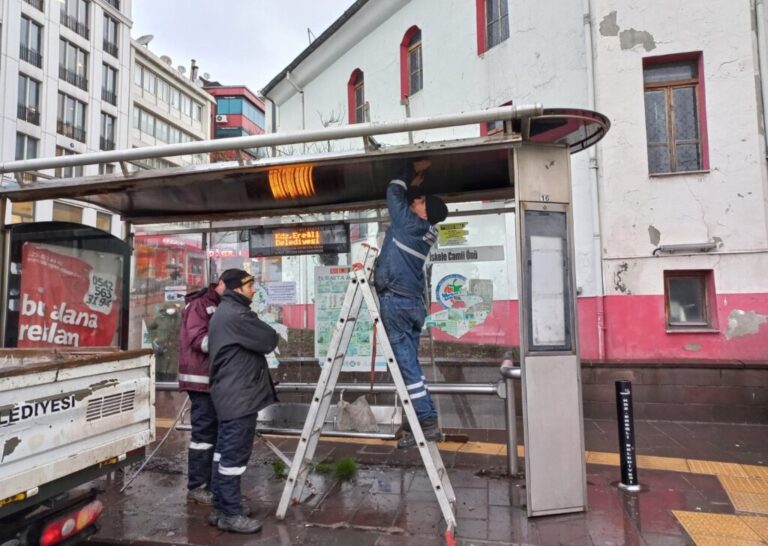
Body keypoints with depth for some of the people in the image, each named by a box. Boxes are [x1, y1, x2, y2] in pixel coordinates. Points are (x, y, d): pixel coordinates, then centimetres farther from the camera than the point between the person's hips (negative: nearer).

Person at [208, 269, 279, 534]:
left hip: (229, 394, 11)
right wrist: (262, 329, 5)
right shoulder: (237, 315, -18)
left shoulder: (223, 312, 16)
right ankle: (231, 514, 7)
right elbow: (270, 340, -14)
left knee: (225, 454, 15)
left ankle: (221, 509, 24)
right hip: (239, 396, -11)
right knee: (234, 456, -2)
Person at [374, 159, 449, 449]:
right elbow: (408, 196, 27)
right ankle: (425, 421, 14)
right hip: (413, 302, 8)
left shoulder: (410, 223, -9)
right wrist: (417, 181, 21)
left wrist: (412, 170, 13)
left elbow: (394, 192, 3)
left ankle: (426, 422, -3)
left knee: (407, 364, -6)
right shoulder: (426, 230, 12)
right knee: (410, 364, 11)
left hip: (396, 301, -8)